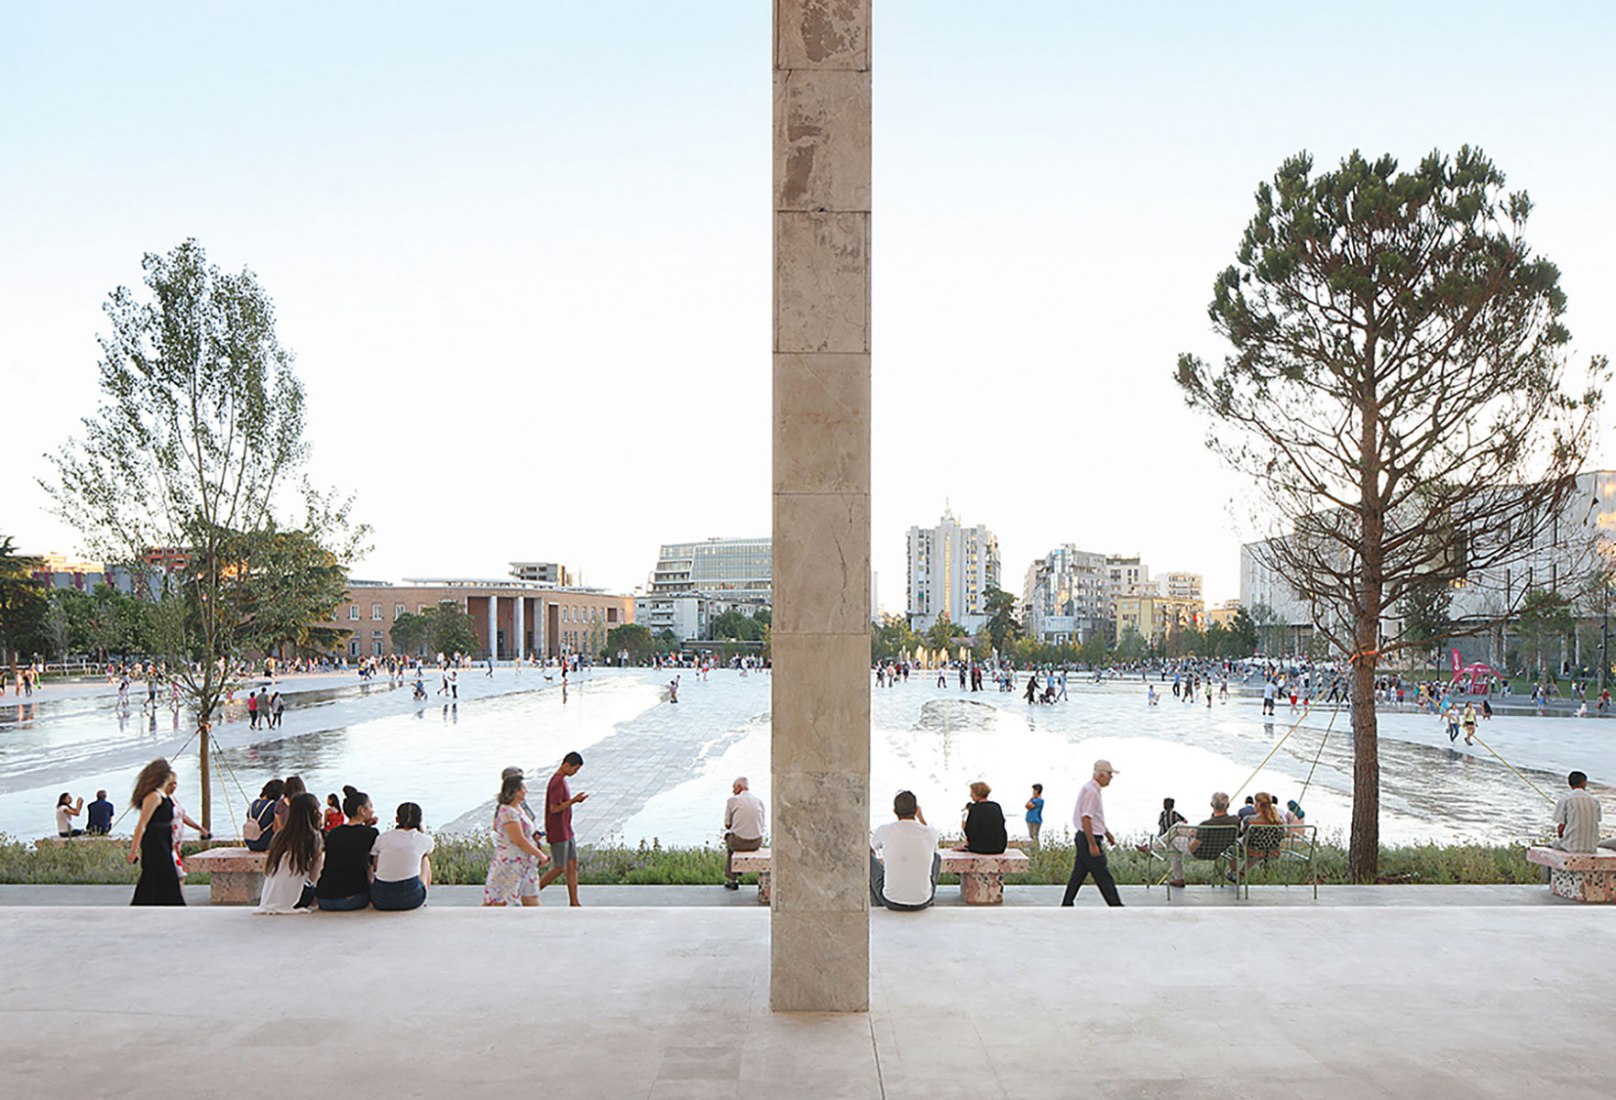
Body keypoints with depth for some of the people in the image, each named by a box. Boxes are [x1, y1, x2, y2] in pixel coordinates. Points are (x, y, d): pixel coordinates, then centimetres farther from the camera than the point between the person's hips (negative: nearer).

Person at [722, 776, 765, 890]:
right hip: (757, 843, 4)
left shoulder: (732, 800, -4)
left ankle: (731, 879, 32)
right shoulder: (759, 800, 7)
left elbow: (727, 825, 1)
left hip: (739, 842, -4)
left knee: (728, 837, 33)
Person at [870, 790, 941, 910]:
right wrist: (921, 816, 26)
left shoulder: (885, 830, -10)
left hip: (891, 902, -1)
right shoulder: (931, 833, -6)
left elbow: (872, 847, 16)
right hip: (923, 902, 2)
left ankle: (877, 905, 36)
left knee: (868, 854, 21)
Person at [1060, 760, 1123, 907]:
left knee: (1078, 874, 12)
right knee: (1103, 877, -3)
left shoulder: (1092, 789, 15)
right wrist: (1093, 845, -24)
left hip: (1085, 839, 10)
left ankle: (1066, 905, 16)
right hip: (1089, 839, -10)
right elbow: (1086, 819, -24)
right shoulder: (1091, 791, -19)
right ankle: (1116, 906, 3)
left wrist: (1107, 834, 28)